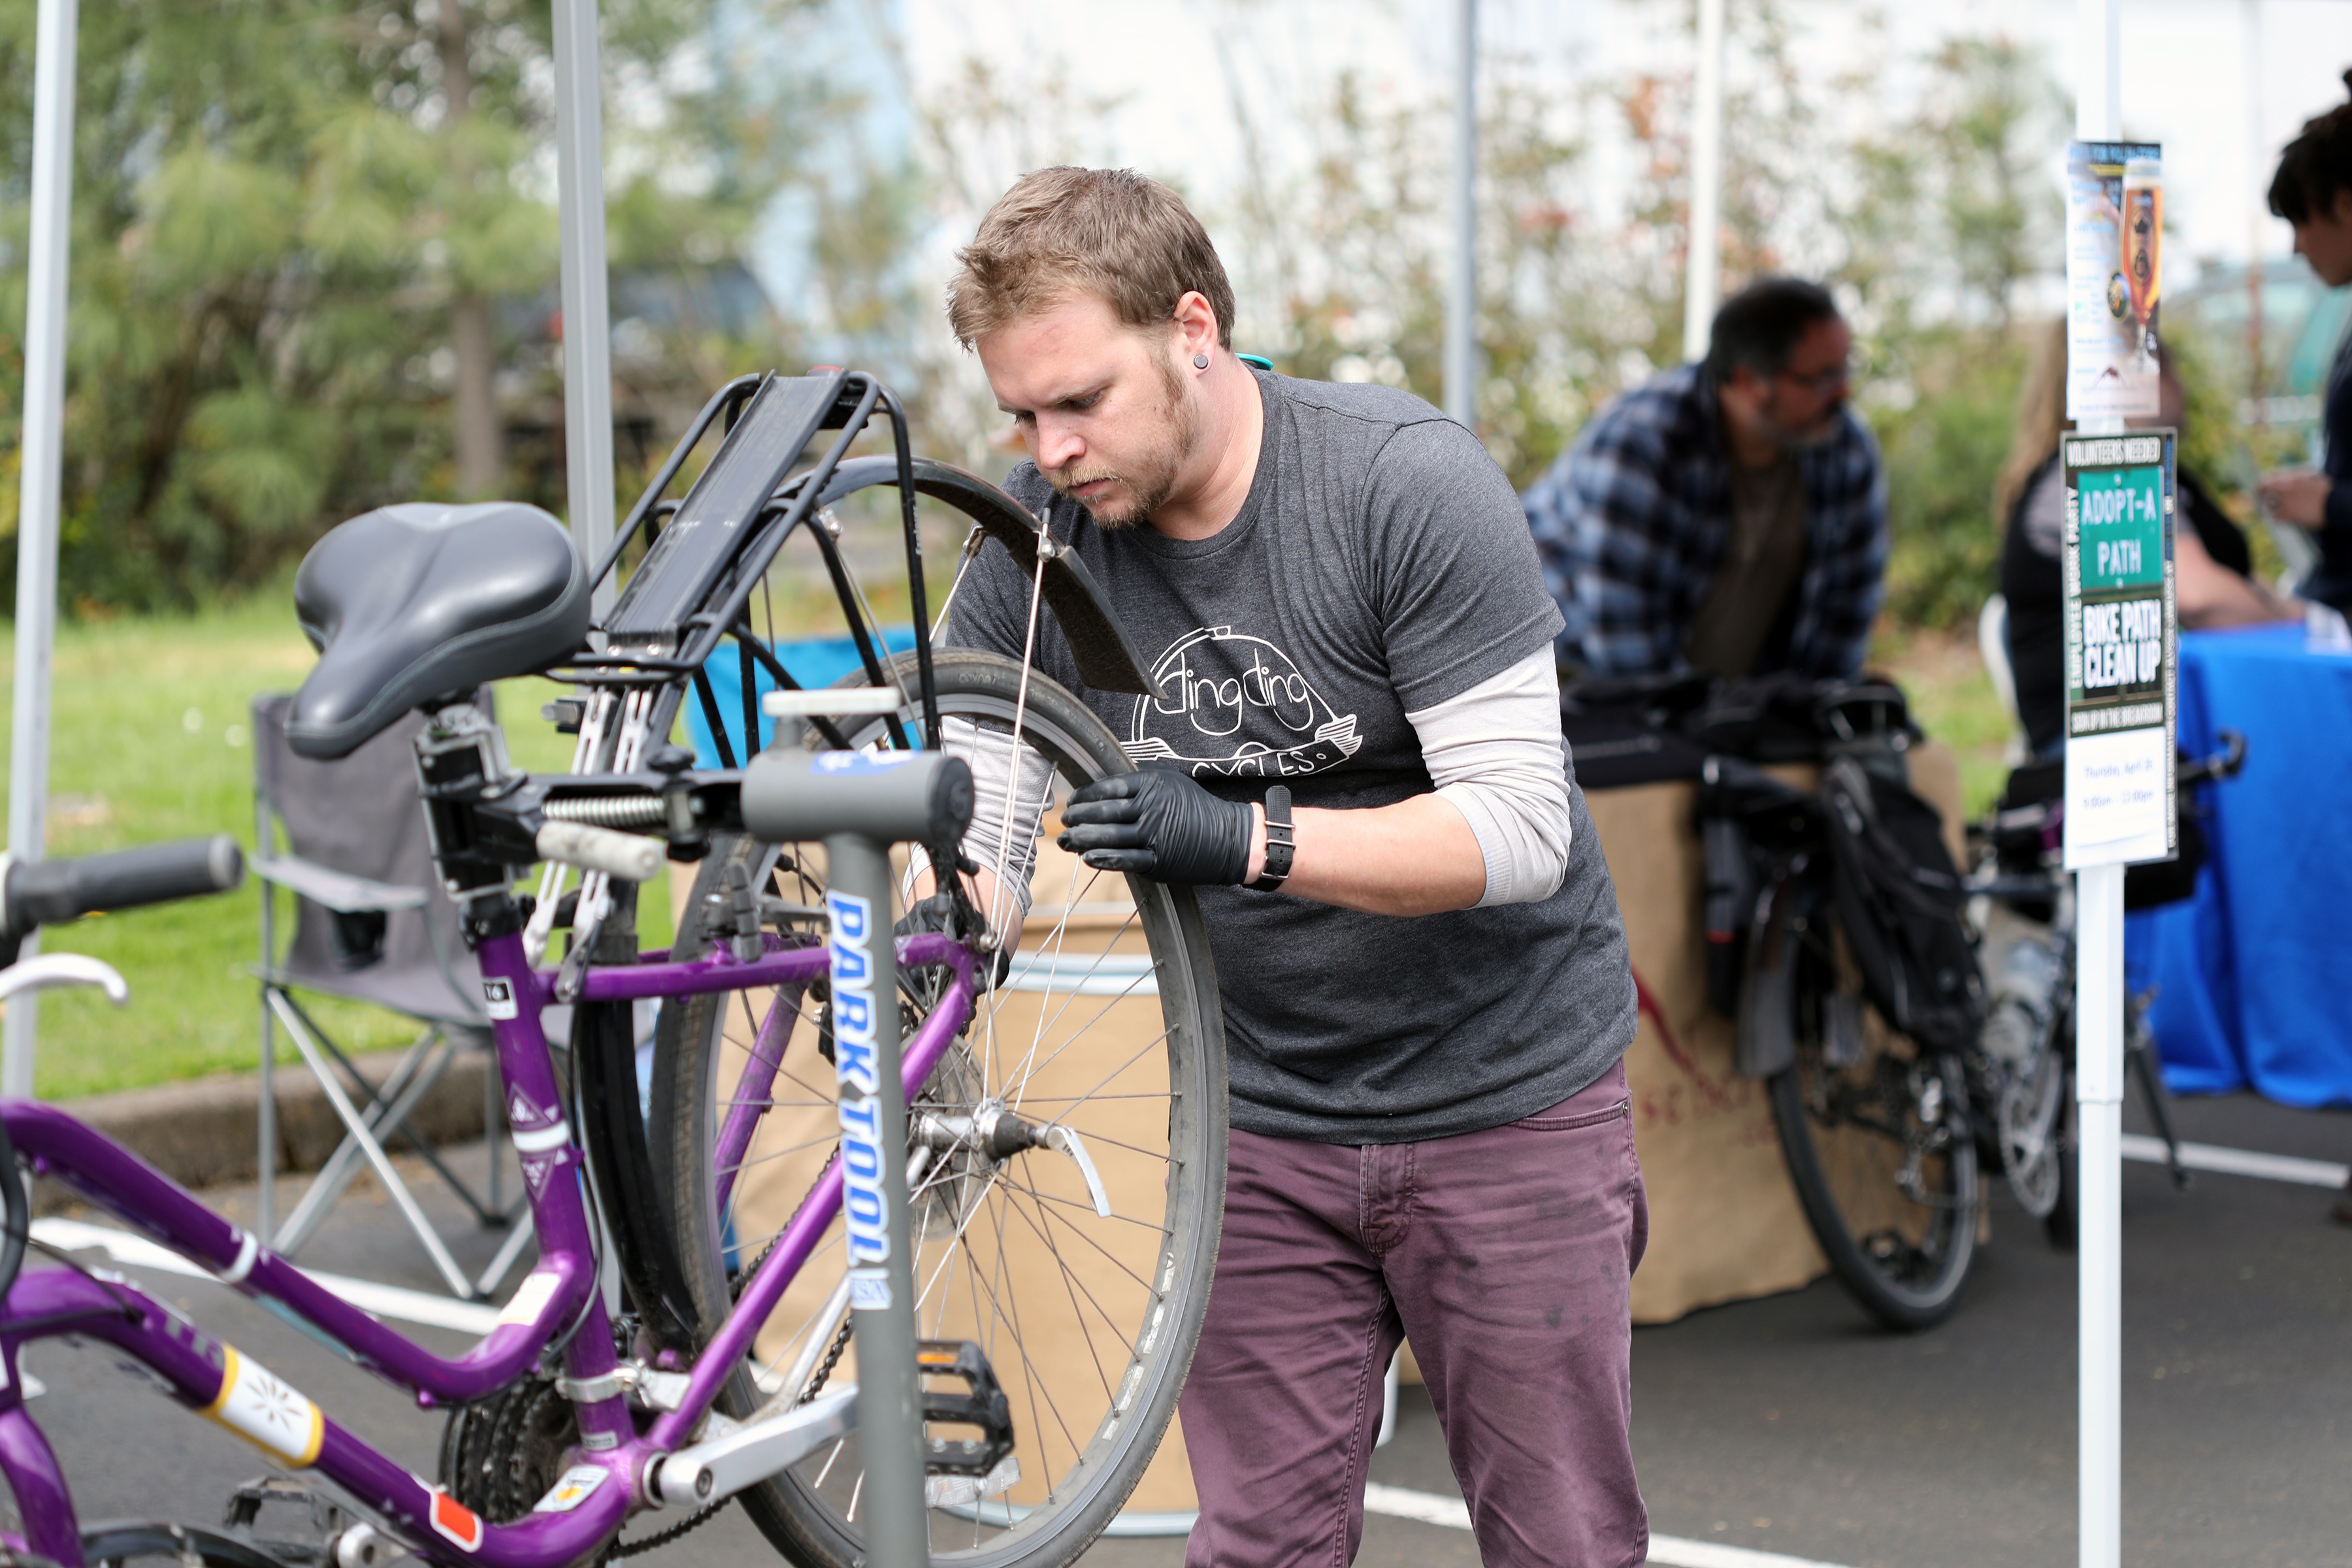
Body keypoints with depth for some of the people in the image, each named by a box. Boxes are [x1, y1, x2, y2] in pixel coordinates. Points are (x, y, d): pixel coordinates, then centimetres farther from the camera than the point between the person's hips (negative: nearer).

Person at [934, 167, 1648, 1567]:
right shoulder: (1042, 534, -7)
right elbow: (979, 817, -3)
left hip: (1506, 1096, -3)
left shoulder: (1411, 483, -20)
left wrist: (1244, 840, -36)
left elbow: (1519, 828, -24)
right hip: (1265, 1118, 4)